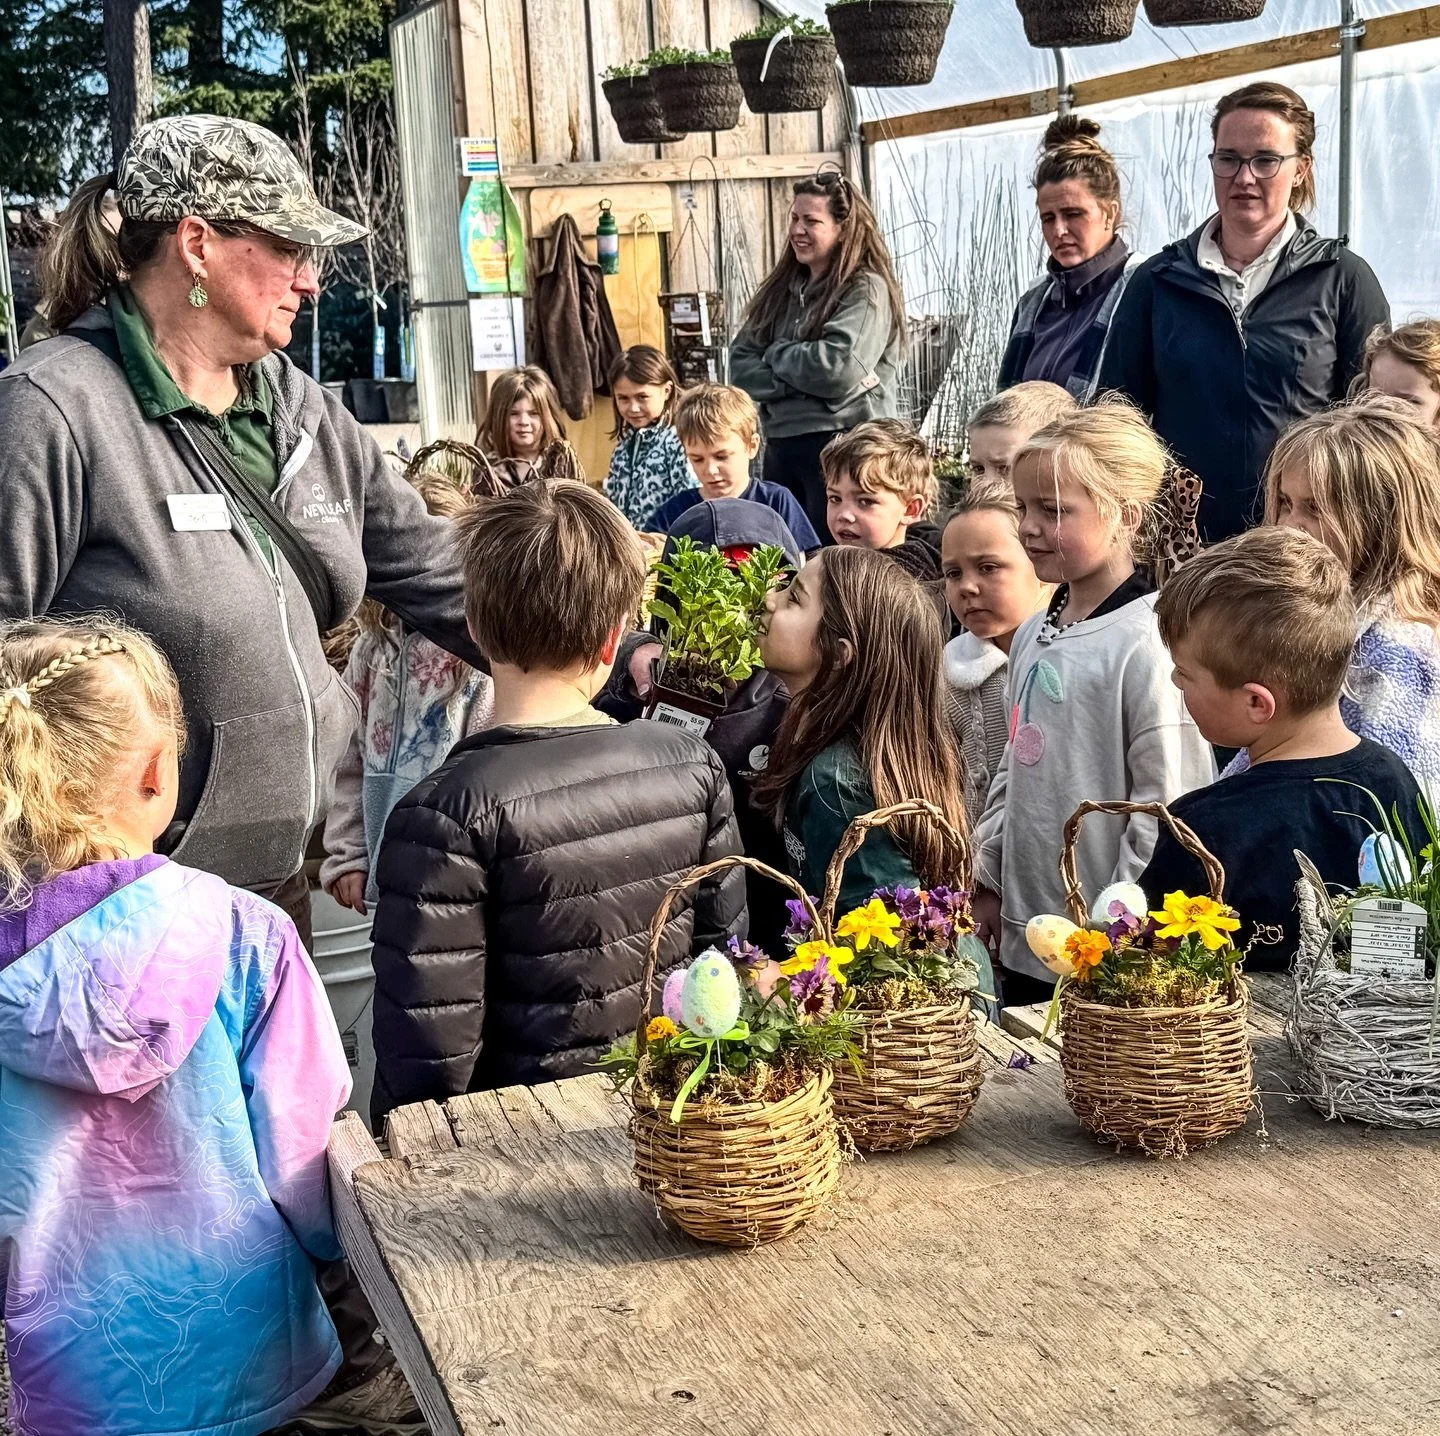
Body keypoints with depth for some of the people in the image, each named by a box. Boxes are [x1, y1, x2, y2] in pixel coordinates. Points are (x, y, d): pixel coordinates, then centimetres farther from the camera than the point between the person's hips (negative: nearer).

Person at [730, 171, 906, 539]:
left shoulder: (866, 290, -6)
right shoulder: (780, 288, 13)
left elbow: (838, 368, -20)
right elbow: (742, 368, 5)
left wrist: (777, 353, -3)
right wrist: (808, 376, -11)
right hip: (780, 445, 7)